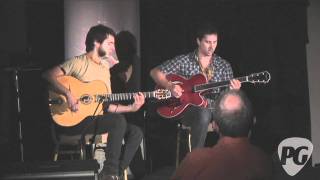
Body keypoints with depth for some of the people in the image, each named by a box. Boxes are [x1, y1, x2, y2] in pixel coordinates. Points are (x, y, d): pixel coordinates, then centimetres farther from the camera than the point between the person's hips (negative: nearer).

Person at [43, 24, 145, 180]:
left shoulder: (105, 68, 18)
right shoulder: (78, 62, -3)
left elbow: (106, 106, 16)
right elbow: (49, 75, -16)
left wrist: (131, 108, 4)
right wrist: (68, 94, -28)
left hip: (98, 118, 7)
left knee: (135, 132, -10)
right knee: (119, 121, -28)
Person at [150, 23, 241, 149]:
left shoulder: (223, 65, 9)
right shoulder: (184, 61, 1)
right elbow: (155, 72, 1)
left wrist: (233, 90, -17)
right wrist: (170, 86, -16)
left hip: (214, 109, 3)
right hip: (188, 109, -3)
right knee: (204, 113, -37)